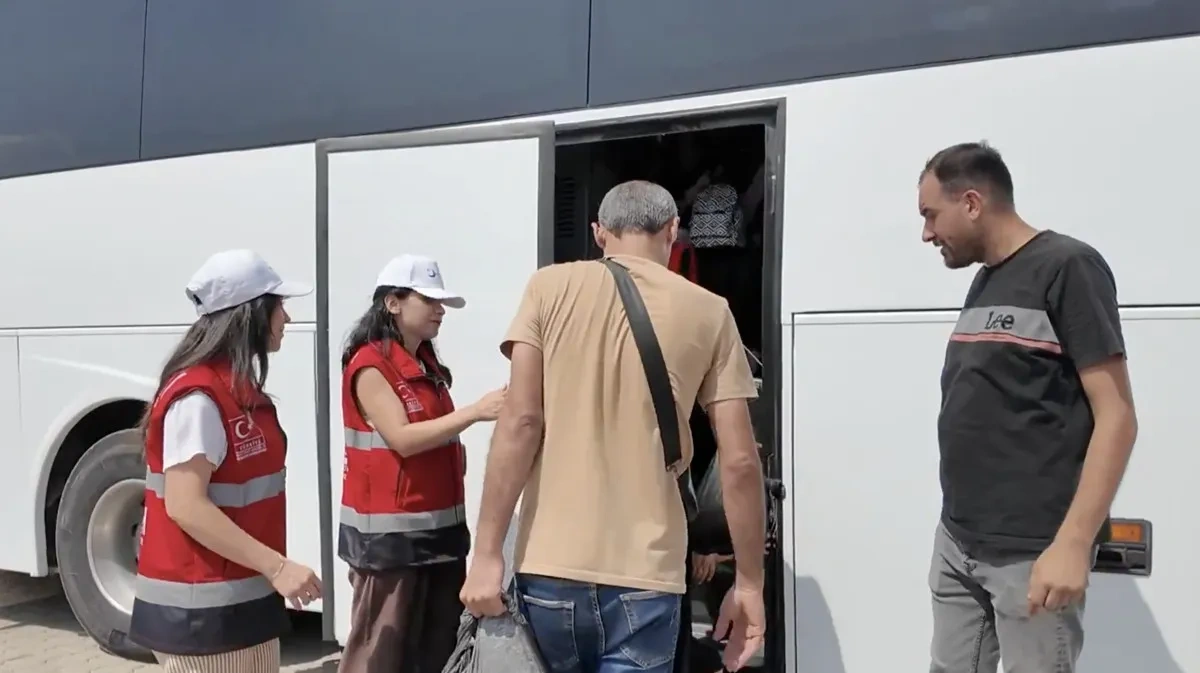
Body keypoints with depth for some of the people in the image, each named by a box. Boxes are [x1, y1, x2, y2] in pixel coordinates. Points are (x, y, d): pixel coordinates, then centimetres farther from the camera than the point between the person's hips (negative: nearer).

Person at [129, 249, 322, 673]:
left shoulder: (240, 388, 10)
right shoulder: (198, 396, -20)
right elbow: (185, 506, -25)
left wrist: (271, 568, 17)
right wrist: (277, 566, -27)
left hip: (246, 597, 9)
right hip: (201, 609, -9)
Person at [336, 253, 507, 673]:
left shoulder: (428, 365, 15)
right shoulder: (369, 365, -10)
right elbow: (402, 438, -20)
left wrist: (459, 457, 7)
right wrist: (475, 411, -25)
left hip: (440, 526, 8)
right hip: (389, 533, -8)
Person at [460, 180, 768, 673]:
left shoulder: (550, 287, 2)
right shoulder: (708, 313, 3)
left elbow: (521, 421, -7)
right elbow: (740, 462, 0)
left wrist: (487, 554, -5)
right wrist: (749, 582, 8)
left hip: (550, 568, 1)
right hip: (644, 575, -1)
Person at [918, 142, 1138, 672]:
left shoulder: (1066, 268, -8)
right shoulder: (983, 282, 14)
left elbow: (1116, 418, -13)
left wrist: (1073, 543, -20)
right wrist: (958, 529, 11)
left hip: (1031, 552, -7)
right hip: (957, 543, 7)